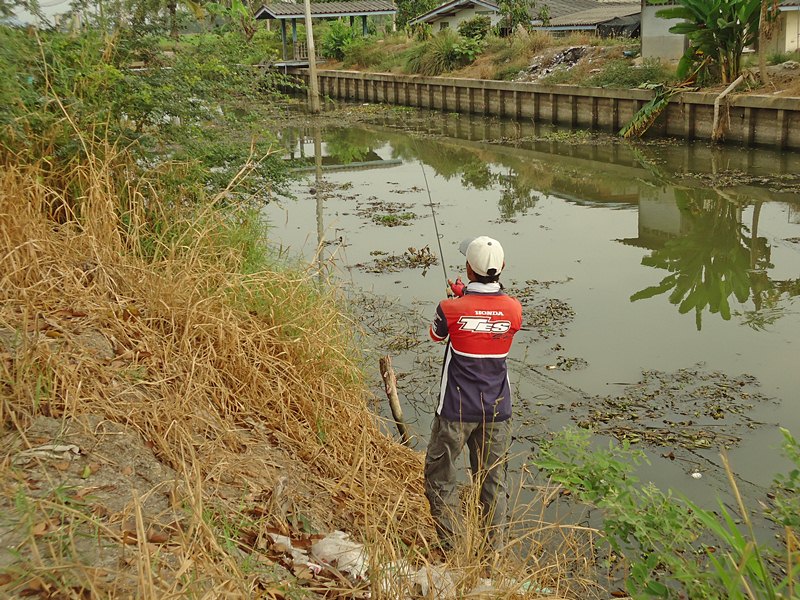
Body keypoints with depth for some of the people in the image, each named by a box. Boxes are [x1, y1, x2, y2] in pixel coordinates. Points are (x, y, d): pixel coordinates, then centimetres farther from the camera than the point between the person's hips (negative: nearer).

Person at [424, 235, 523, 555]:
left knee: (440, 477, 13)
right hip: (497, 409, 3)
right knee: (494, 481, 15)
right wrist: (466, 295, 24)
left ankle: (451, 548, 16)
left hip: (456, 409, -3)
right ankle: (496, 550, 21)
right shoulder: (514, 309, -7)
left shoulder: (451, 309, -17)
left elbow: (435, 335, 6)